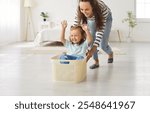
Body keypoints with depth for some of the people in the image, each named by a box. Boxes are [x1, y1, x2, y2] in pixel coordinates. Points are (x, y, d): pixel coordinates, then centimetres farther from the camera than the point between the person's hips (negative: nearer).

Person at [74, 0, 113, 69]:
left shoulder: (102, 8, -44)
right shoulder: (79, 11, -36)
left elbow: (100, 30, -42)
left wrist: (92, 50, -48)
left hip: (105, 18, -2)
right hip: (91, 20, 3)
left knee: (103, 45, -4)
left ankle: (110, 54, 29)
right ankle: (96, 62, 9)